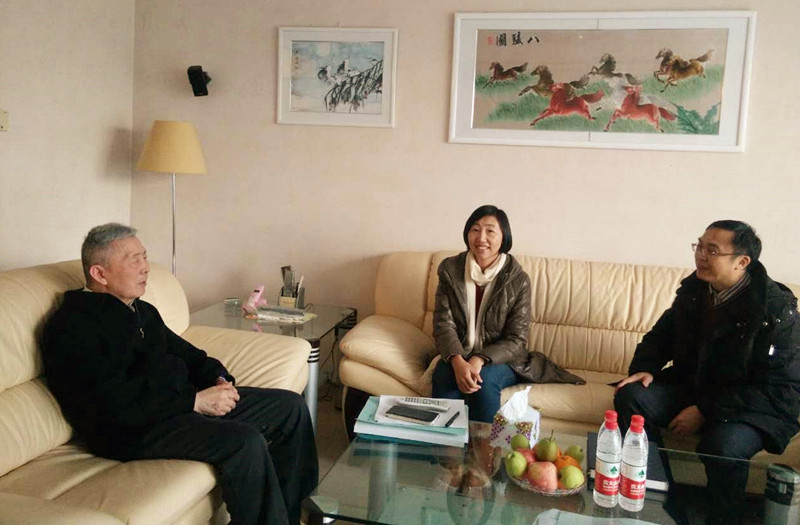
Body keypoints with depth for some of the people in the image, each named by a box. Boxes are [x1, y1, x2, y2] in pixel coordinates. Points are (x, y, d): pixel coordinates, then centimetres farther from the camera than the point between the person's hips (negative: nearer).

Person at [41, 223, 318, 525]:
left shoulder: (144, 311, 17)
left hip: (186, 400, 9)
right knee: (246, 442, -31)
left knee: (291, 407, 3)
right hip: (133, 431, -9)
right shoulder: (71, 327, -11)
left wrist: (219, 378, 1)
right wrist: (195, 400, -22)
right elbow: (114, 404, -22)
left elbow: (185, 353, 23)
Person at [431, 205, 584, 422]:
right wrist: (458, 362, -26)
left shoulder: (518, 280, -8)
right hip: (458, 357, 2)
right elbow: (443, 324, -7)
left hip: (502, 360, -1)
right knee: (443, 376, -30)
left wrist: (479, 361, -25)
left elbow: (516, 340, -8)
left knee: (483, 380, -33)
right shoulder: (450, 269, -2)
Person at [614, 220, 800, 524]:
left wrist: (706, 411, -24)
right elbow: (661, 335, 13)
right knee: (631, 396, -17)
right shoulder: (693, 289, 0)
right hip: (692, 386, 6)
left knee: (723, 445, -36)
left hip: (755, 407, -6)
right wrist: (645, 368, -9)